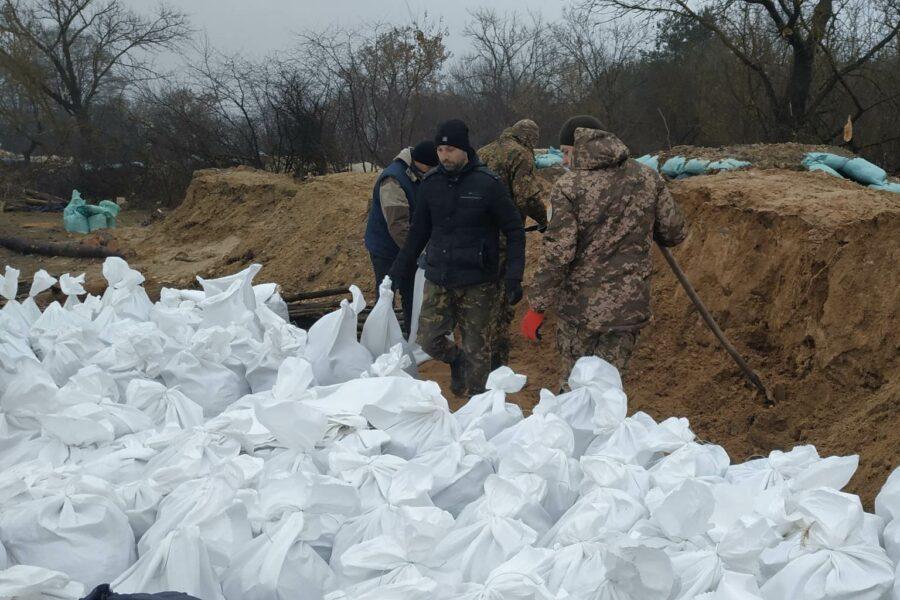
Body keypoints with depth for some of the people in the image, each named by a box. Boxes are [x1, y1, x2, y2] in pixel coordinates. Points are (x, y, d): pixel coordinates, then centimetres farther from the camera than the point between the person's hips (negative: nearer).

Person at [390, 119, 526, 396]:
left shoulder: (487, 184, -9)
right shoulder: (431, 184, 3)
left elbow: (514, 231, -5)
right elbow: (418, 232, 14)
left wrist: (514, 277, -12)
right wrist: (399, 271, 13)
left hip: (477, 283, -4)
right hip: (438, 280, 4)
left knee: (476, 347, 3)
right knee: (429, 339, 2)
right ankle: (457, 360, 34)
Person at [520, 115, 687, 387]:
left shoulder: (569, 187, -12)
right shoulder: (648, 178, 0)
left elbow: (557, 254, -16)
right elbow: (674, 233, 6)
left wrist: (537, 308, -8)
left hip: (579, 306, -3)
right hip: (630, 306, 3)